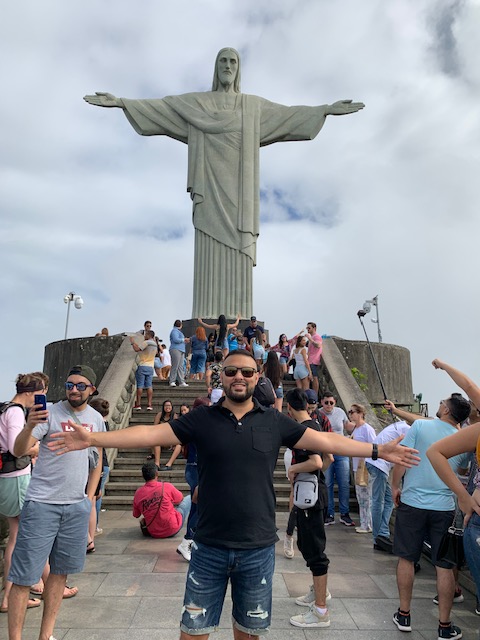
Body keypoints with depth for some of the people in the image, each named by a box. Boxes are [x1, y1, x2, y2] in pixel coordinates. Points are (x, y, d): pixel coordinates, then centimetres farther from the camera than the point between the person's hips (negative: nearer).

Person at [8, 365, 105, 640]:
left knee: (60, 571, 13)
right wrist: (30, 426, -37)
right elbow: (18, 451, -18)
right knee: (24, 576, 0)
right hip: (42, 504, -4)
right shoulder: (50, 413, -9)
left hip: (77, 505, 5)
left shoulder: (96, 419, 5)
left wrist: (90, 497, 12)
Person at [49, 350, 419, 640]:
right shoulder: (202, 419, -5)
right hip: (210, 548, -1)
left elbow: (325, 441, 0)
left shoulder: (275, 422, -2)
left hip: (259, 549, 1)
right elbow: (150, 434, -10)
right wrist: (92, 439, -17)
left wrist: (377, 450, -2)